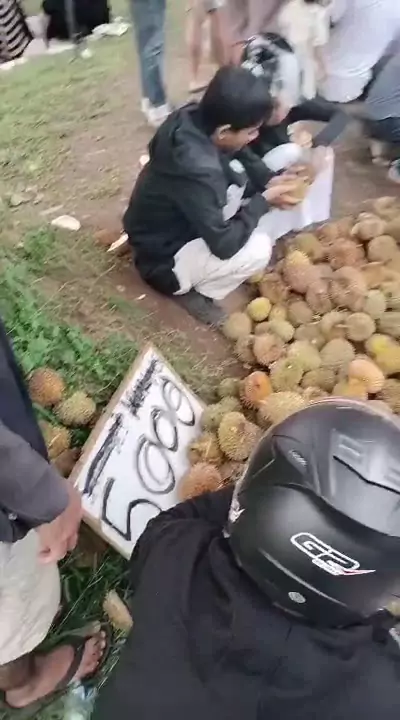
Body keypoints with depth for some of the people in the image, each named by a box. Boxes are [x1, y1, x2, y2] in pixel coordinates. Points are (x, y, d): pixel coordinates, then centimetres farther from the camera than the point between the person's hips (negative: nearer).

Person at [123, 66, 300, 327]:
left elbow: (240, 154, 8)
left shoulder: (193, 118, -13)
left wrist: (269, 180, -7)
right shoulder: (196, 171, -37)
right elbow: (224, 245, -28)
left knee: (237, 173, 2)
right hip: (163, 257, -8)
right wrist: (264, 200, -17)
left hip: (177, 221, 8)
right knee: (259, 249, -19)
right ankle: (189, 288, 2)